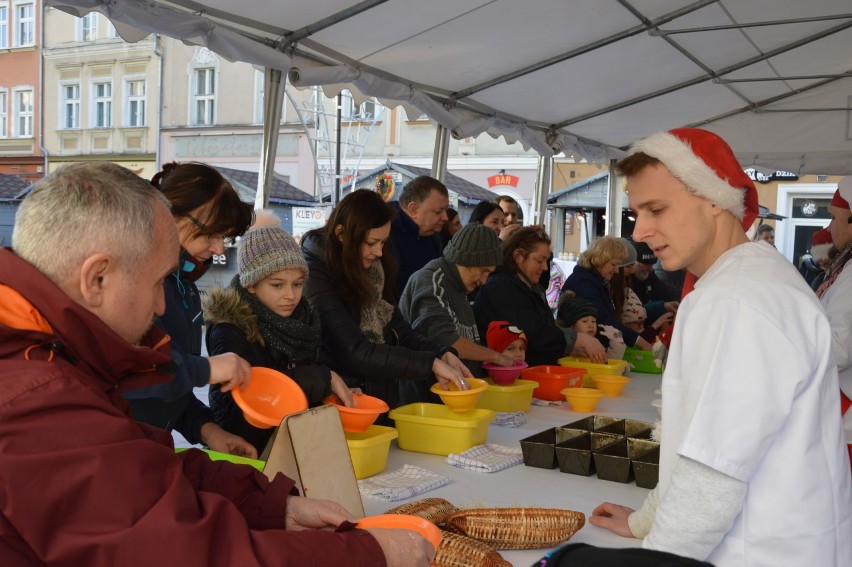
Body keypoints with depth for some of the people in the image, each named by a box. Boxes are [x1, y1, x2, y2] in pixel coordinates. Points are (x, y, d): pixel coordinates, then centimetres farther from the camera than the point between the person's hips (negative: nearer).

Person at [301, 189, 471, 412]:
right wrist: (432, 364, -21)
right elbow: (355, 352, -21)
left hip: (383, 398, 6)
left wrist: (443, 354, -9)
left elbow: (400, 331, 9)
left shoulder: (372, 271, 7)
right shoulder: (315, 276, -15)